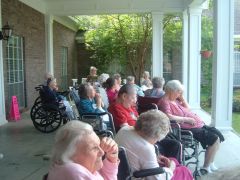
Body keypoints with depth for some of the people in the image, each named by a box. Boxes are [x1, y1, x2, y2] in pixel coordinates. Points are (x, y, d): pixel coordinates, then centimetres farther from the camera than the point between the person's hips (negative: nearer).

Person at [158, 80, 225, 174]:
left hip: (197, 124, 10)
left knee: (217, 134, 12)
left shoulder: (175, 99, 13)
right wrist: (186, 119, -22)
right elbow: (168, 116, -31)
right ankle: (206, 167, -2)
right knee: (214, 139, -15)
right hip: (189, 129, -10)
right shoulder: (164, 101, -15)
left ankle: (210, 163, 20)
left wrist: (182, 98, 7)